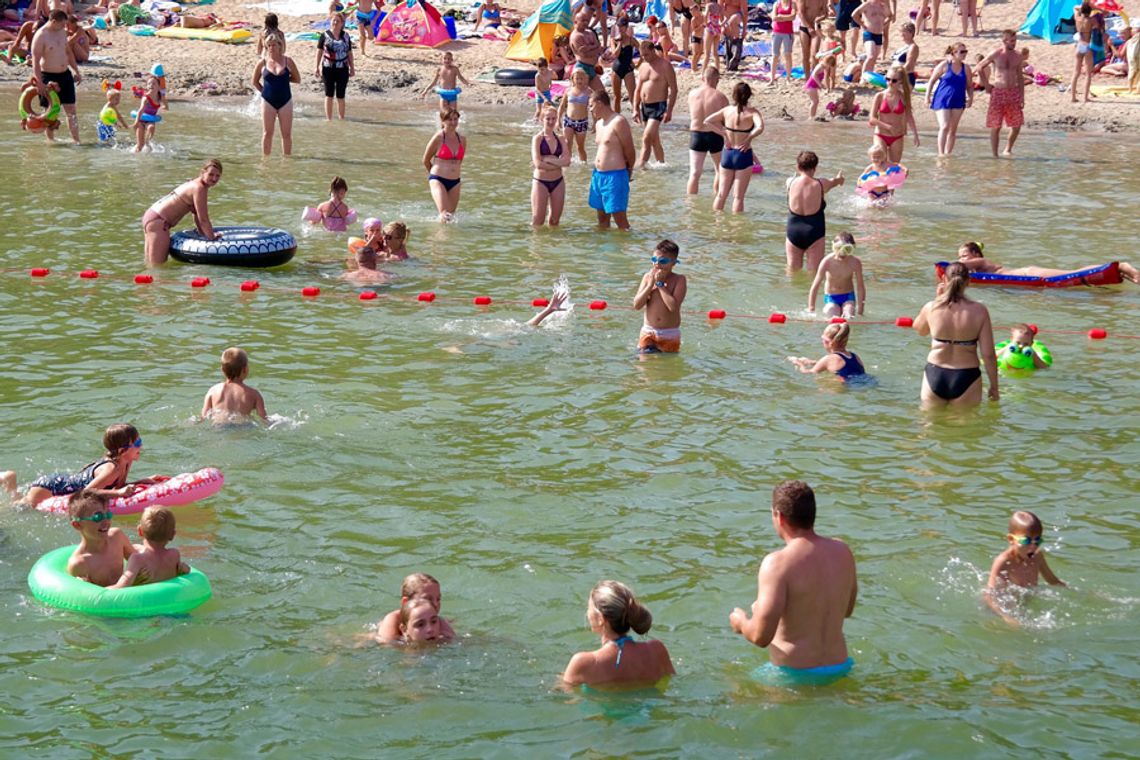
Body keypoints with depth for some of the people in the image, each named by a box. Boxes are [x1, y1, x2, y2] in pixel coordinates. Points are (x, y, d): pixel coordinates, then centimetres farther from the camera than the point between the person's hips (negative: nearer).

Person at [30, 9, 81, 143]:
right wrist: (40, 83, -23)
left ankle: (76, 140, 8)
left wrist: (77, 72, 17)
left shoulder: (62, 32, 7)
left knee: (71, 109, 5)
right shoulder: (40, 36, -16)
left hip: (65, 74, 6)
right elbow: (35, 62, -18)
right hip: (49, 76, -6)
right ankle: (50, 140, 15)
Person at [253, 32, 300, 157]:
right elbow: (255, 82, 10)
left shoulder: (287, 61, -2)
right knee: (267, 133, 3)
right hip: (268, 101, 0)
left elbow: (297, 79, 5)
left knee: (287, 134, 3)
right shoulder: (263, 63, -1)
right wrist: (264, 91, 4)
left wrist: (284, 77, -2)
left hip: (285, 101, 0)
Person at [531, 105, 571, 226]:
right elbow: (538, 164, -18)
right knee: (537, 222, -2)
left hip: (558, 182, 4)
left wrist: (547, 159, -15)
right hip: (541, 182, -4)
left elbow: (566, 161, -8)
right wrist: (558, 163, -10)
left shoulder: (560, 139, 6)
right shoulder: (538, 139, -7)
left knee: (555, 221, 11)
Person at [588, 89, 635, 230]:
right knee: (602, 216, 14)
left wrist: (629, 170, 4)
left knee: (619, 218, -7)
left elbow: (629, 149, -9)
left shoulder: (618, 122, -13)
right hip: (598, 175, 9)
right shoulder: (599, 124, 15)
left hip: (615, 176, -9)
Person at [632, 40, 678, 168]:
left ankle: (640, 166, -17)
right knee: (654, 140, 13)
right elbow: (637, 89, 18)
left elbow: (673, 89, -10)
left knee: (646, 138, -17)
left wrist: (669, 111, -15)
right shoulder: (642, 67, 13)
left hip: (658, 106, -7)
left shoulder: (665, 66, -8)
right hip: (644, 106, 7)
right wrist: (635, 109, 10)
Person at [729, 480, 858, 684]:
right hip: (839, 667, 7)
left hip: (793, 674, -7)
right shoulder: (842, 551, 3)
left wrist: (741, 623, 3)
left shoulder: (778, 563, -18)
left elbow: (761, 636, -21)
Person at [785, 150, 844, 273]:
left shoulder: (790, 182, -6)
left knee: (793, 271, 14)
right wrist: (840, 178, 41)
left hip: (793, 232, 2)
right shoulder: (821, 185, -8)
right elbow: (834, 181, 16)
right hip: (814, 233, -2)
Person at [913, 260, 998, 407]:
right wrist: (994, 386, 1)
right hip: (966, 378, -1)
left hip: (934, 376, 1)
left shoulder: (931, 308, -9)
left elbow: (920, 330, 15)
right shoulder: (979, 311, -12)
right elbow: (988, 354, -11)